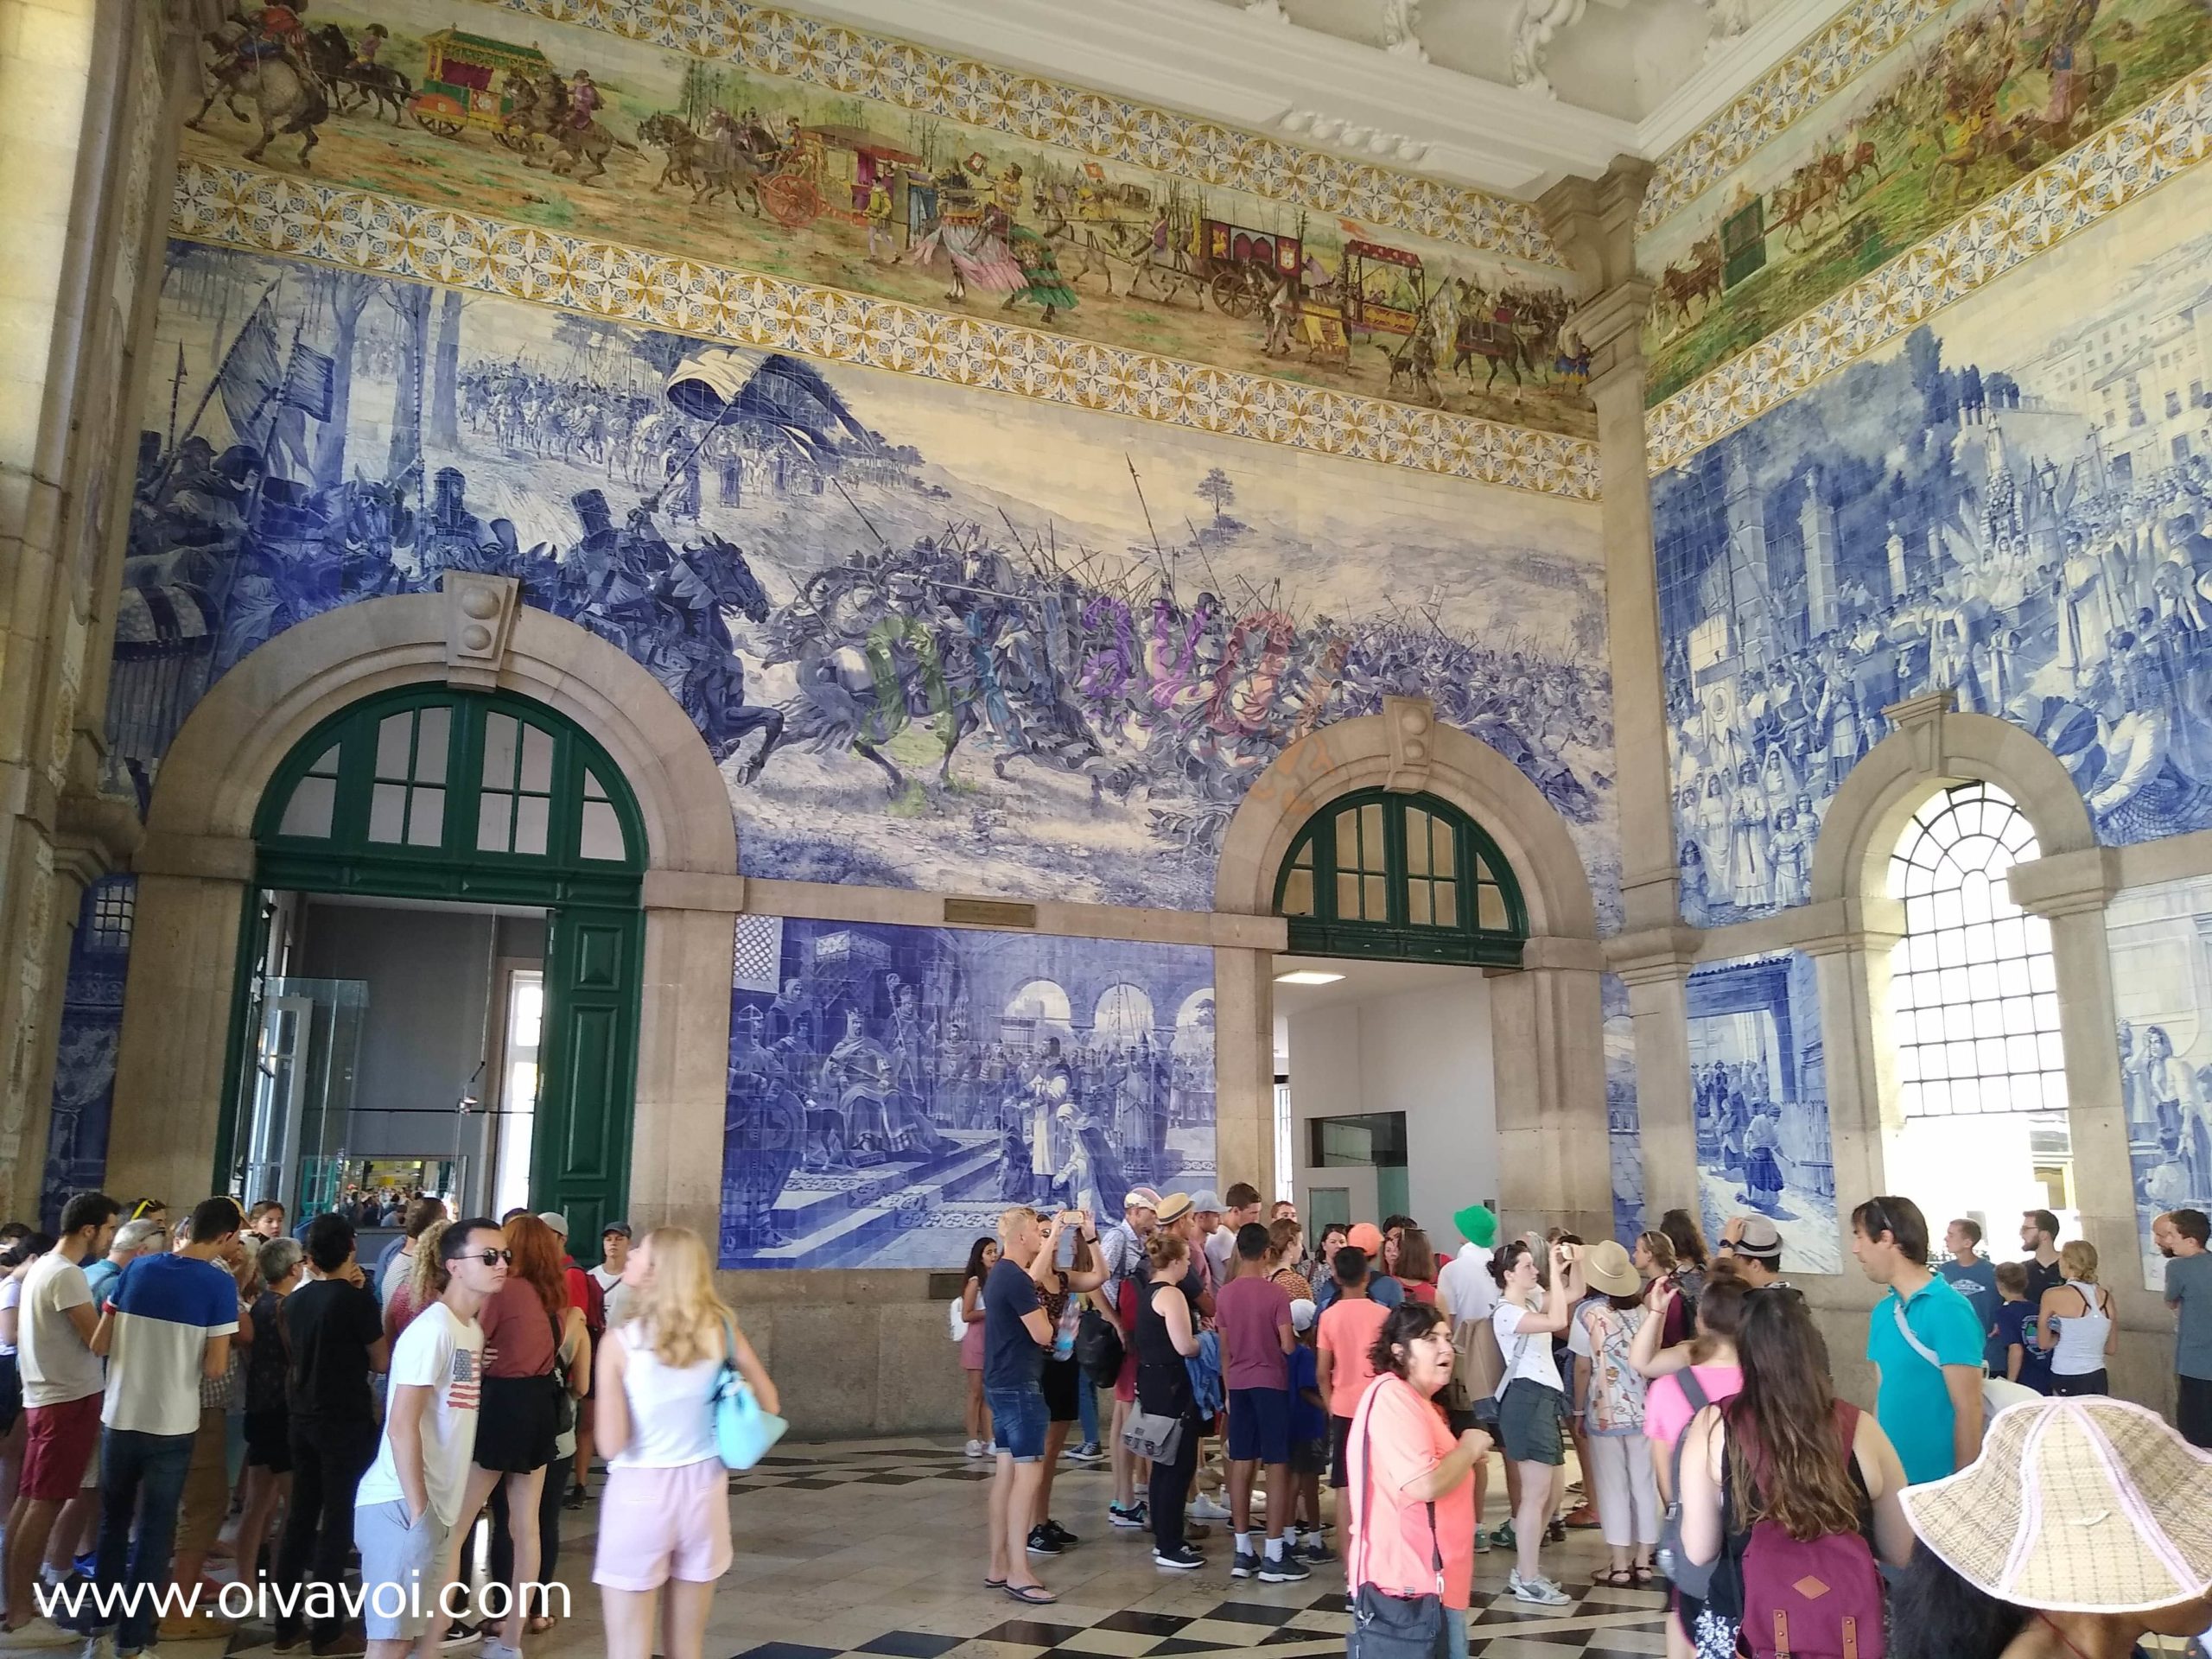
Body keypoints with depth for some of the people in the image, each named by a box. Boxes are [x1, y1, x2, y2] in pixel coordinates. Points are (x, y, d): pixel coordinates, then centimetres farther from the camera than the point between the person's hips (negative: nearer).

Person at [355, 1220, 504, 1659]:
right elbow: (402, 1426, -19)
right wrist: (417, 1510, -18)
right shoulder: (433, 1329, -16)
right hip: (404, 1504, -9)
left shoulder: (472, 1330, 11)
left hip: (439, 1505, 9)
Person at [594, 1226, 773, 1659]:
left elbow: (611, 1445, -14)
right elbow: (768, 1406, 2)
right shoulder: (720, 1329, -3)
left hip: (640, 1493, -4)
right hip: (704, 1490, 4)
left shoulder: (621, 1340, -14)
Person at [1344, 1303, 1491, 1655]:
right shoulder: (1392, 1396, -18)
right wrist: (1470, 1447, -12)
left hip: (1432, 1577, 11)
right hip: (1407, 1580, -11)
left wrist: (1468, 1456, 12)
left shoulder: (1418, 1401, 18)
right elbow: (1425, 1484, -27)